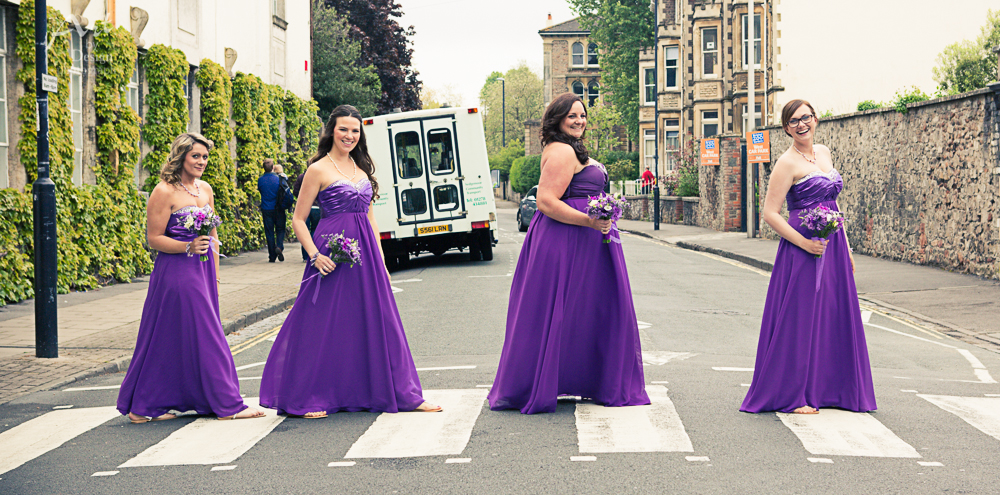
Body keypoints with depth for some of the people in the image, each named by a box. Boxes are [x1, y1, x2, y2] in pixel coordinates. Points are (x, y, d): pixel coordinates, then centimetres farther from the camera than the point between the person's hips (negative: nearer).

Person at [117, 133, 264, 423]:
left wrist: (214, 274, 15)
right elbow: (154, 238, -10)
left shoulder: (205, 189, 14)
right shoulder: (164, 192, -9)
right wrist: (188, 247, -23)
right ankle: (227, 404, 0)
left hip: (203, 271, 8)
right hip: (176, 272, -8)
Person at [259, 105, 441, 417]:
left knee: (377, 323, 9)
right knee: (325, 324, -3)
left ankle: (401, 394, 14)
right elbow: (298, 219, -4)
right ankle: (307, 399, 6)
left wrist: (380, 259, 14)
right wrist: (315, 255, -16)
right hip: (334, 253, -6)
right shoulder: (319, 169, -4)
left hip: (365, 252, 6)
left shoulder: (361, 167, 15)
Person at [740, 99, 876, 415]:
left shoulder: (824, 153, 12)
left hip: (833, 246, 7)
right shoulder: (788, 162, -10)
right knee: (799, 318, -4)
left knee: (834, 317, 10)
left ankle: (828, 389, 20)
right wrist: (804, 243, -20)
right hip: (803, 249, -7)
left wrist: (845, 245, 16)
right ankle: (790, 396, 5)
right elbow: (770, 213, -14)